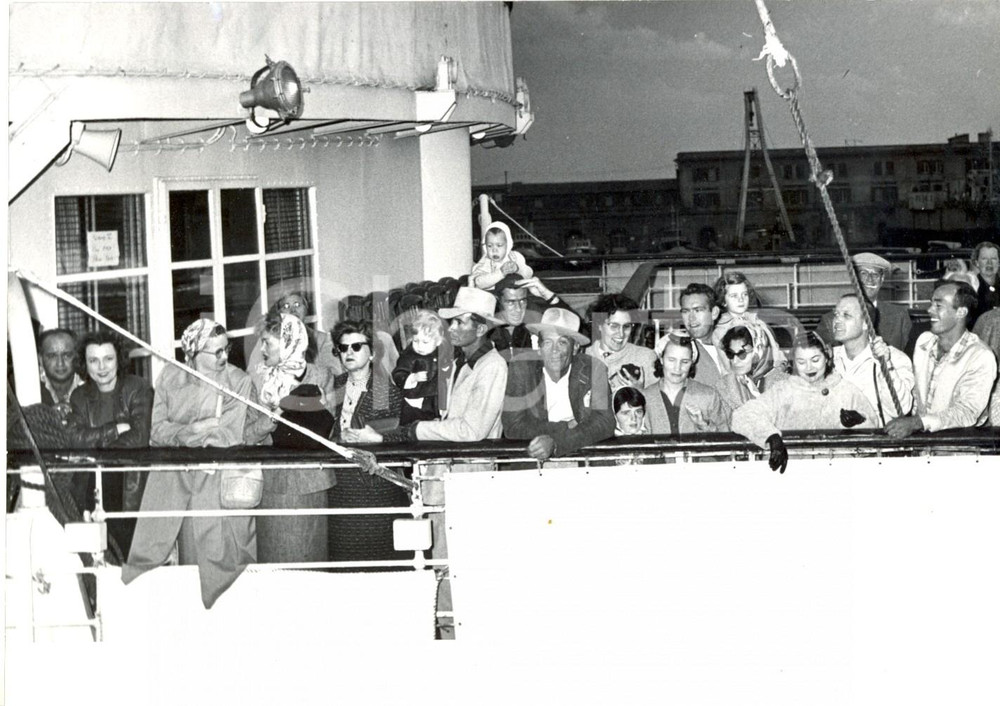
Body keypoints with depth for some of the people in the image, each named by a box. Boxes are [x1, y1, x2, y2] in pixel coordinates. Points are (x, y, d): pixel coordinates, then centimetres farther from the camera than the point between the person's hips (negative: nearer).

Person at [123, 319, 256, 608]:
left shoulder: (240, 382, 1)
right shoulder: (170, 376, 7)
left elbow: (232, 437, -8)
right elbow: (158, 430, 2)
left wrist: (178, 436, -7)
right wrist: (194, 429, -14)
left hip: (217, 482, -2)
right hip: (169, 480, 2)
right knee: (148, 551, 0)